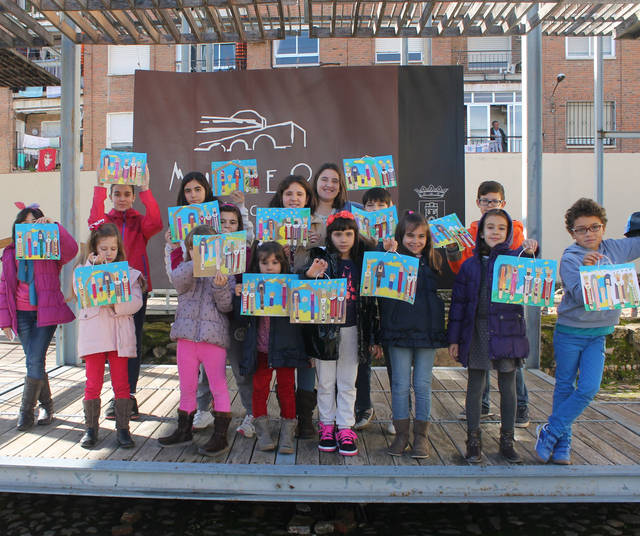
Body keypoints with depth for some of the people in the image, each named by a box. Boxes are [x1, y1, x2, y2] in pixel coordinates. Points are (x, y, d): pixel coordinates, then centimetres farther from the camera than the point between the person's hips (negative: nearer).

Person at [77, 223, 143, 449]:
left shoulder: (128, 272, 8)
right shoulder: (86, 270, 11)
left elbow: (136, 302, -3)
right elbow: (81, 293, -8)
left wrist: (116, 304, -20)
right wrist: (95, 265, -12)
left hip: (119, 333, 0)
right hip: (93, 331, 0)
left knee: (121, 383, 3)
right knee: (93, 383, 4)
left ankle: (122, 428, 11)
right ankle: (91, 428, 16)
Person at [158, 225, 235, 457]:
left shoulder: (224, 272, 1)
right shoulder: (185, 270, 8)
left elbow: (226, 306, -5)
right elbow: (178, 278, -16)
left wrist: (220, 287, -23)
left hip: (214, 337, -3)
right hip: (186, 336, 4)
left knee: (218, 387, 1)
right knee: (187, 388, 15)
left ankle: (220, 436, 9)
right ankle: (184, 430, 30)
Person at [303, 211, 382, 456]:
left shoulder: (362, 262, 6)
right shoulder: (322, 259, -2)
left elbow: (371, 301, 9)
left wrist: (373, 337, 8)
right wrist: (310, 275, -39)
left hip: (352, 330, 2)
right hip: (325, 329, -2)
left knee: (347, 383, 9)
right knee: (325, 382, 9)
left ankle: (345, 428, 19)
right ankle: (327, 425, 23)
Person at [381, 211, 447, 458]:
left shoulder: (434, 262, 5)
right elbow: (381, 298, -1)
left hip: (427, 332, 1)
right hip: (398, 332, -1)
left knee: (423, 384, 7)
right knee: (400, 385, 6)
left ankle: (421, 435, 20)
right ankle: (401, 434, 19)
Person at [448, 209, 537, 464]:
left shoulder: (514, 258, 3)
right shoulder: (470, 264, 6)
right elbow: (458, 301, 5)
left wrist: (529, 251, -33)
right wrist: (454, 338, 2)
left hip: (507, 330, 0)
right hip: (477, 330, 1)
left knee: (508, 386, 9)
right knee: (475, 385, 6)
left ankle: (507, 440, 24)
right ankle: (473, 440, 19)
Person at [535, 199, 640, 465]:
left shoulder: (614, 249, 1)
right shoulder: (569, 259, -13)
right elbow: (580, 296, -21)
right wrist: (587, 270, -34)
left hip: (598, 334, 4)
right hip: (569, 333, -4)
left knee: (589, 389, -4)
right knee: (565, 387, 9)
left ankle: (550, 432, 11)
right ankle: (562, 443, 22)